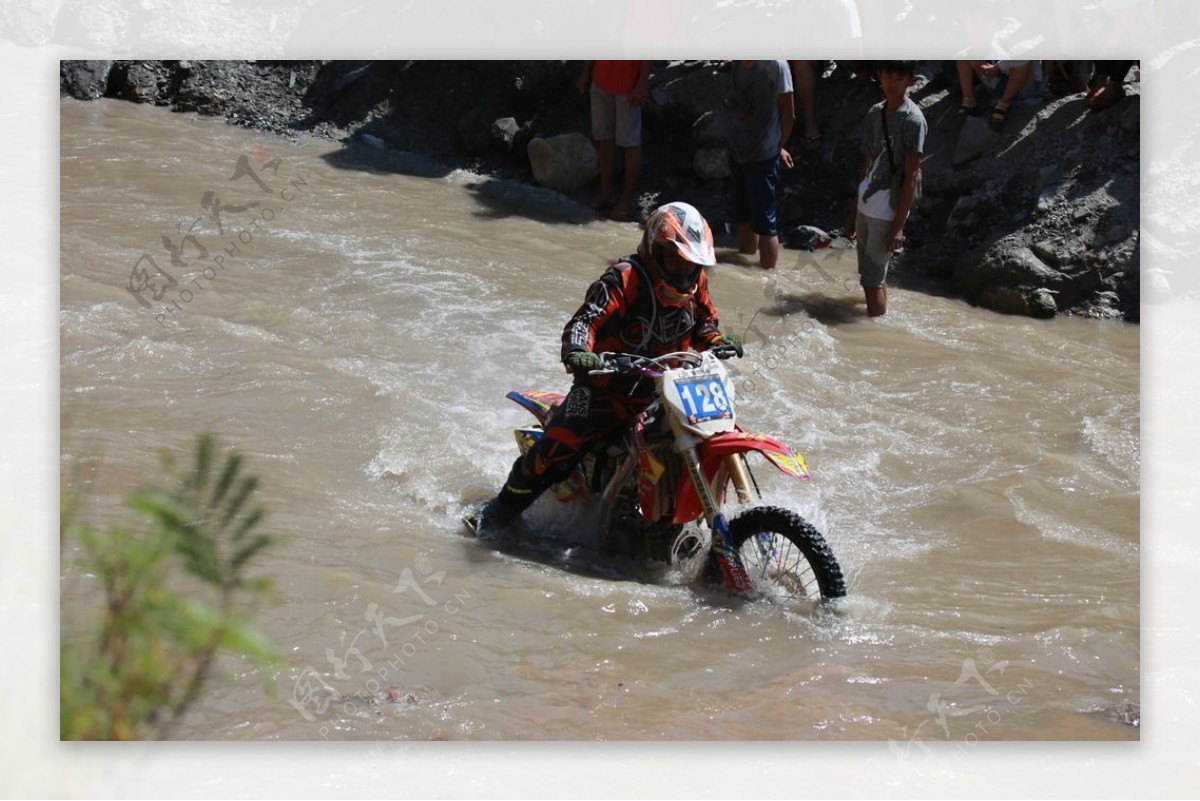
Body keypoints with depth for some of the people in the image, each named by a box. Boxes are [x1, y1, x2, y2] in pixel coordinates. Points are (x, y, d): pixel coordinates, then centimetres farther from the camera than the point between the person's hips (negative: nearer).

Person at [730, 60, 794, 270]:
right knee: (743, 218, 18)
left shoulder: (775, 65, -18)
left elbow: (788, 114, -10)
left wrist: (778, 147, 4)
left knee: (764, 222, 0)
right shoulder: (738, 62, 2)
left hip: (763, 156, -7)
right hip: (739, 151, 7)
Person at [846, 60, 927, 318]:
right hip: (866, 206, 7)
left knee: (873, 280, -6)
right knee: (871, 277, 12)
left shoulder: (913, 119, -13)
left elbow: (912, 177, -14)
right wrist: (855, 212, 17)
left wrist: (898, 226, -16)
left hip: (888, 210, -7)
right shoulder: (875, 113, 10)